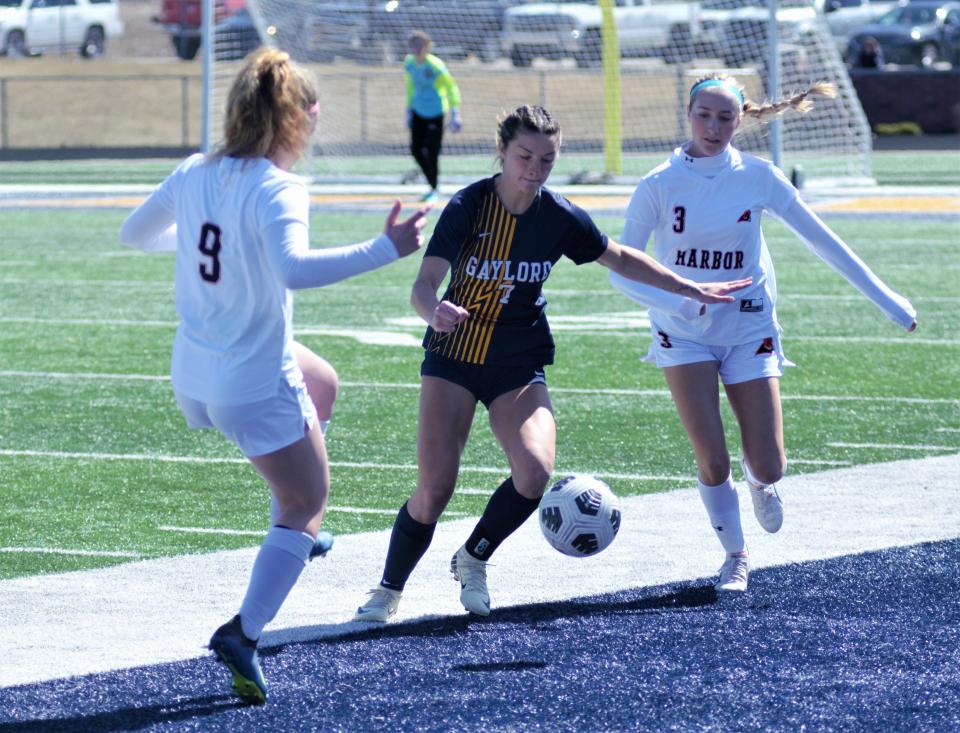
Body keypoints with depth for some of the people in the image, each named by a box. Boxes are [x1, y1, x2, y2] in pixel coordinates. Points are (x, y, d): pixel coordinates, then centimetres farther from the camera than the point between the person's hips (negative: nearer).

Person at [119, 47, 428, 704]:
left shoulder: (193, 176, 0)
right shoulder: (276, 190, -22)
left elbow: (134, 232, 16)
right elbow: (293, 268, -40)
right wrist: (384, 250, -40)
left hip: (193, 374, 8)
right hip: (257, 386, -8)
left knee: (322, 384, 34)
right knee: (308, 504, 8)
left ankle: (292, 528, 38)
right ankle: (244, 636, -6)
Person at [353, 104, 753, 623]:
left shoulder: (560, 218, -6)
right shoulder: (468, 206, -15)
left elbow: (620, 259, 12)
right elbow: (424, 283, -23)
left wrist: (690, 289, 13)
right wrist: (434, 312, -46)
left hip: (521, 362, 2)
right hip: (454, 356, -2)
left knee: (535, 471, -22)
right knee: (435, 485, -15)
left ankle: (473, 560, 6)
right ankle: (388, 591, 8)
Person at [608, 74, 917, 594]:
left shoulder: (758, 178, -7)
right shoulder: (659, 184, -10)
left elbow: (822, 240, 2)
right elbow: (621, 270, -9)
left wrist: (885, 299, 4)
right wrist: (680, 302, -25)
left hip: (749, 330, 1)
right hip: (686, 335, -1)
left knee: (768, 468, -4)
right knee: (712, 460, -13)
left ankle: (759, 482, 35)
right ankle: (735, 556, 13)